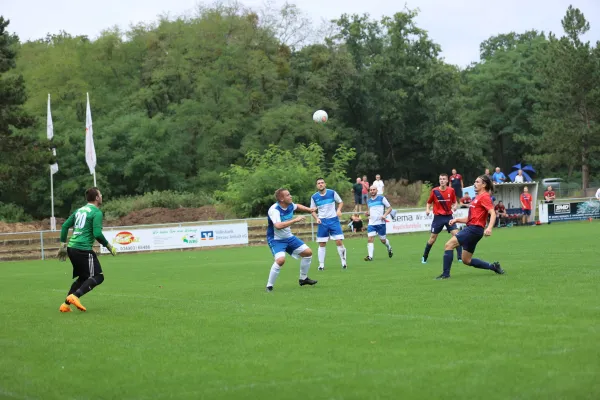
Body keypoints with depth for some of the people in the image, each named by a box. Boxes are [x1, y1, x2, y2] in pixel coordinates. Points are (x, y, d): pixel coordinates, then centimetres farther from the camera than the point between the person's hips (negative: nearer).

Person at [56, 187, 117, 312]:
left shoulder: (79, 210, 16)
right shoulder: (96, 212, -7)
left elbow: (65, 226, 15)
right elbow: (97, 234, -17)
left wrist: (63, 244, 20)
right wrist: (109, 246, -3)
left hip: (71, 247, 8)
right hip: (84, 249, -8)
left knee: (83, 277, 20)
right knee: (98, 277, -3)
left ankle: (66, 305, 12)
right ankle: (74, 296, -19)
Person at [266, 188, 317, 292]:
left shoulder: (290, 205, -4)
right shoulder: (274, 210, -28)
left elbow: (297, 206, 23)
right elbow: (278, 226, -43)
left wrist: (309, 209, 16)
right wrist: (295, 220, -38)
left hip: (288, 237, 8)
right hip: (276, 239, -8)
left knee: (308, 252, 7)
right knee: (280, 260, -31)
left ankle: (303, 279, 26)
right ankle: (269, 286, -15)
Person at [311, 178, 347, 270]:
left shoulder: (332, 193, -4)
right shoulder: (314, 197, 0)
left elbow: (340, 202, 8)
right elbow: (313, 211, 9)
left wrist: (339, 210, -11)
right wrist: (317, 218, -9)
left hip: (333, 220, -1)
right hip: (322, 221, 1)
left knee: (339, 241, -9)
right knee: (321, 244, 1)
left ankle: (343, 262, 5)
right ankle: (321, 264, 10)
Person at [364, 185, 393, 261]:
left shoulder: (381, 198, -2)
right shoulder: (368, 201, 13)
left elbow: (389, 208, 0)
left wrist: (385, 215, -17)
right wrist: (368, 213, 3)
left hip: (380, 223, -4)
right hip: (371, 223, 4)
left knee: (383, 240, 7)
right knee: (370, 239, -13)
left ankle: (389, 248, 39)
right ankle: (370, 256, -16)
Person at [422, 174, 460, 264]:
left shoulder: (451, 190, -2)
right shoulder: (434, 191, -5)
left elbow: (454, 202, 10)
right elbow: (429, 203, 7)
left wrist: (454, 207, -11)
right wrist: (427, 209, -12)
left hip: (448, 216, 1)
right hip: (438, 217, -1)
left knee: (456, 235, -12)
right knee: (433, 238, 3)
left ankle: (460, 257, -7)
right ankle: (424, 257, 18)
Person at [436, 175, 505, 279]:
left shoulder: (484, 197, -7)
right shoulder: (478, 197, 22)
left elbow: (493, 214, -20)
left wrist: (489, 228, -36)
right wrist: (457, 220, 12)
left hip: (475, 228, -10)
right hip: (471, 228, 10)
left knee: (449, 245, -15)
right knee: (466, 260, 12)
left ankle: (445, 274, -14)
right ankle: (493, 266, 18)